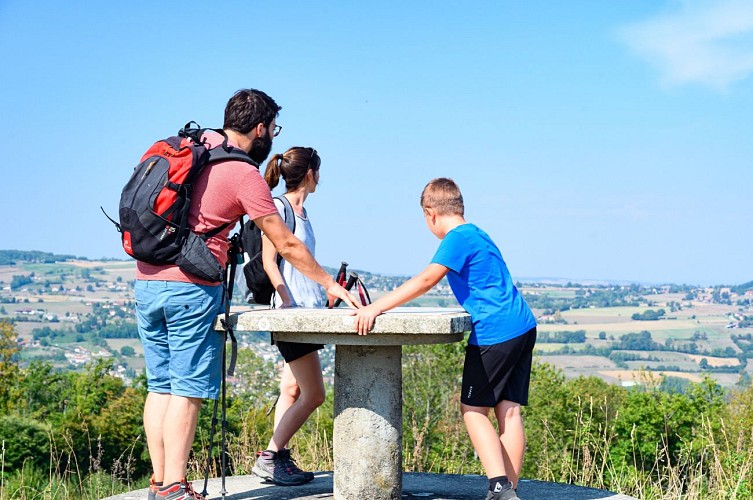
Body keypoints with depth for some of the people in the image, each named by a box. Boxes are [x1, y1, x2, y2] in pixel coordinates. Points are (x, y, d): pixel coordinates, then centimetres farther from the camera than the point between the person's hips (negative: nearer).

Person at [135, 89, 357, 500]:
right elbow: (286, 245, -5)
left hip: (146, 282, 7)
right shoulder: (244, 175, -8)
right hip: (191, 288, -7)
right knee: (188, 390, -2)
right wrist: (330, 284, 5)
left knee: (160, 386, 10)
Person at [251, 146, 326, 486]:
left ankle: (279, 459, 12)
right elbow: (268, 260, -14)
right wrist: (289, 302, -21)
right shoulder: (278, 207, -9)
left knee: (293, 389, 8)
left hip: (306, 311, 9)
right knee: (314, 394, -7)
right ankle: (269, 458, -1)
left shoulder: (301, 211, 16)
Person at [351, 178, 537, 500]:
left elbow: (426, 280, -21)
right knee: (508, 410, 7)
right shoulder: (477, 234, 20)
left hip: (493, 334, -9)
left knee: (473, 410, 0)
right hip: (523, 328, 9)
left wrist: (376, 308, -24)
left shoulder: (457, 238, -9)